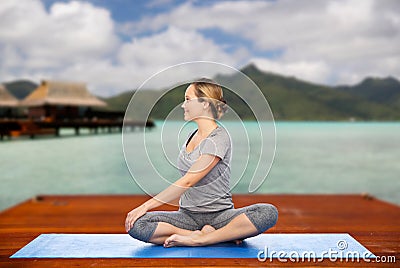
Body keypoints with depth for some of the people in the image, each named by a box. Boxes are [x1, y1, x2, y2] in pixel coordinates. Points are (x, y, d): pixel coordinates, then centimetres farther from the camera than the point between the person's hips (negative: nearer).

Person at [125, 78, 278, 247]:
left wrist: (146, 205, -18)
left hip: (219, 214, -6)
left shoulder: (219, 138, -11)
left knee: (268, 213, -31)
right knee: (135, 225, -21)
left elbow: (187, 181, -18)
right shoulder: (192, 135, 13)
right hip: (188, 215, 6)